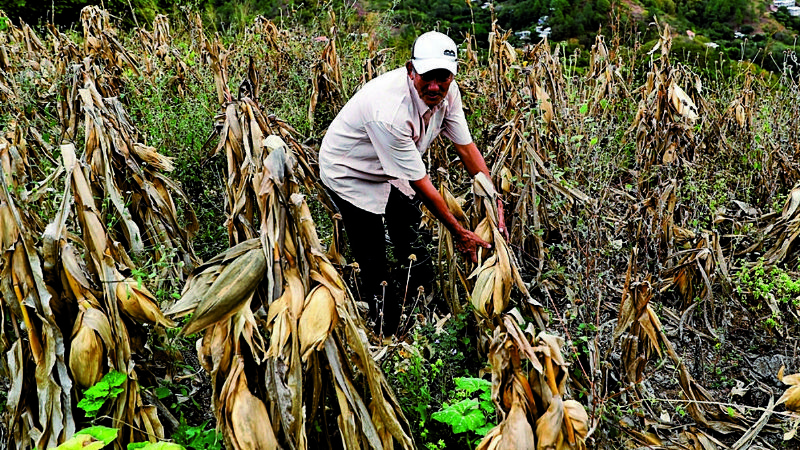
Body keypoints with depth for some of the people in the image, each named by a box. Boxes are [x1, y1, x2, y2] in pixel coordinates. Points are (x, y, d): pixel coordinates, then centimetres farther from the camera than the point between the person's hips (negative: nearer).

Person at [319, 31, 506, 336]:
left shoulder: (447, 92, -18)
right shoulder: (390, 112, -40)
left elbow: (467, 147, -8)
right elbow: (420, 183, -33)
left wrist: (494, 202, -12)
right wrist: (459, 232, -25)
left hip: (391, 172, 8)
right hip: (350, 173, -7)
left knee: (415, 253, 20)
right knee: (374, 267, -3)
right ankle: (387, 343, 18)